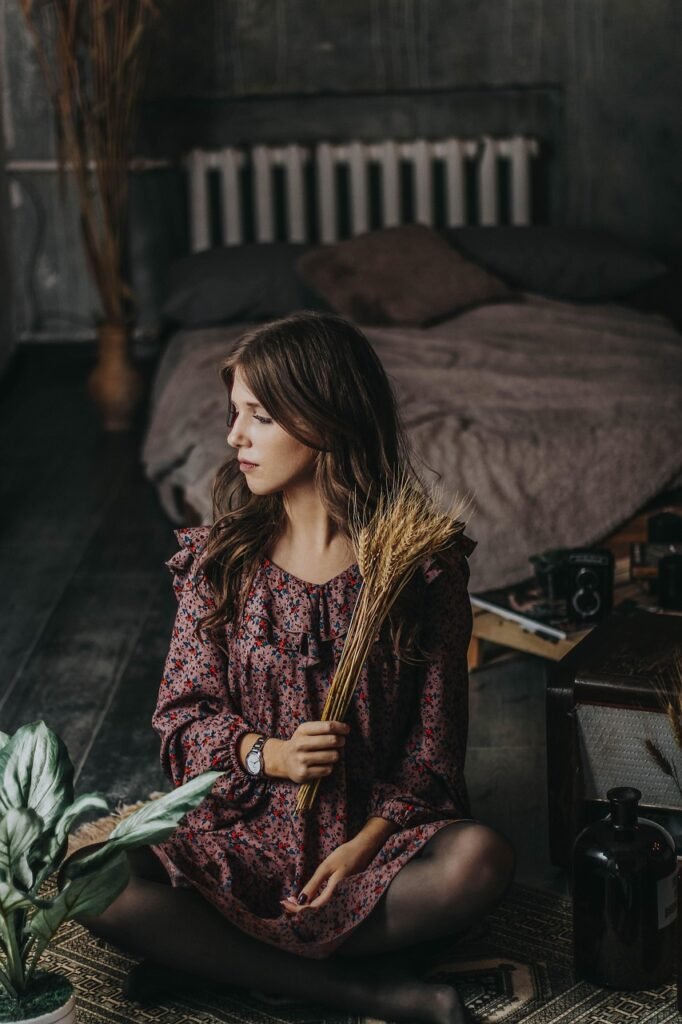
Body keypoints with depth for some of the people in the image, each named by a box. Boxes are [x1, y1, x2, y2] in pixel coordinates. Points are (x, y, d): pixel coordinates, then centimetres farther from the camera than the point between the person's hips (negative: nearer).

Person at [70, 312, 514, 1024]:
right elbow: (184, 711, 4)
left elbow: (435, 735, -1)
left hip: (375, 831, -1)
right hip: (239, 826, 1)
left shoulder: (422, 561, -4)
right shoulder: (218, 557, 3)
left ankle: (209, 954, -17)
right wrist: (267, 754, -16)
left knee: (480, 861, -33)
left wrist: (367, 841, -14)